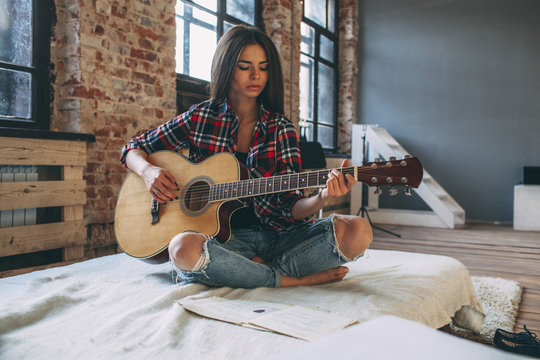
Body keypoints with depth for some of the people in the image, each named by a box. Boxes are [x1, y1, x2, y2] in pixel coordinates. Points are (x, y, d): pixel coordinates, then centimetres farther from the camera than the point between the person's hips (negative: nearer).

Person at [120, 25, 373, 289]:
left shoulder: (281, 128, 6)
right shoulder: (199, 118, 5)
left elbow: (291, 207, -1)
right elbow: (133, 150, 14)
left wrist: (322, 199, -23)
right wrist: (148, 171, -9)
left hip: (275, 235, 1)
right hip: (221, 237, 0)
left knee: (358, 232, -21)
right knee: (184, 248, -37)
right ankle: (296, 281, -16)